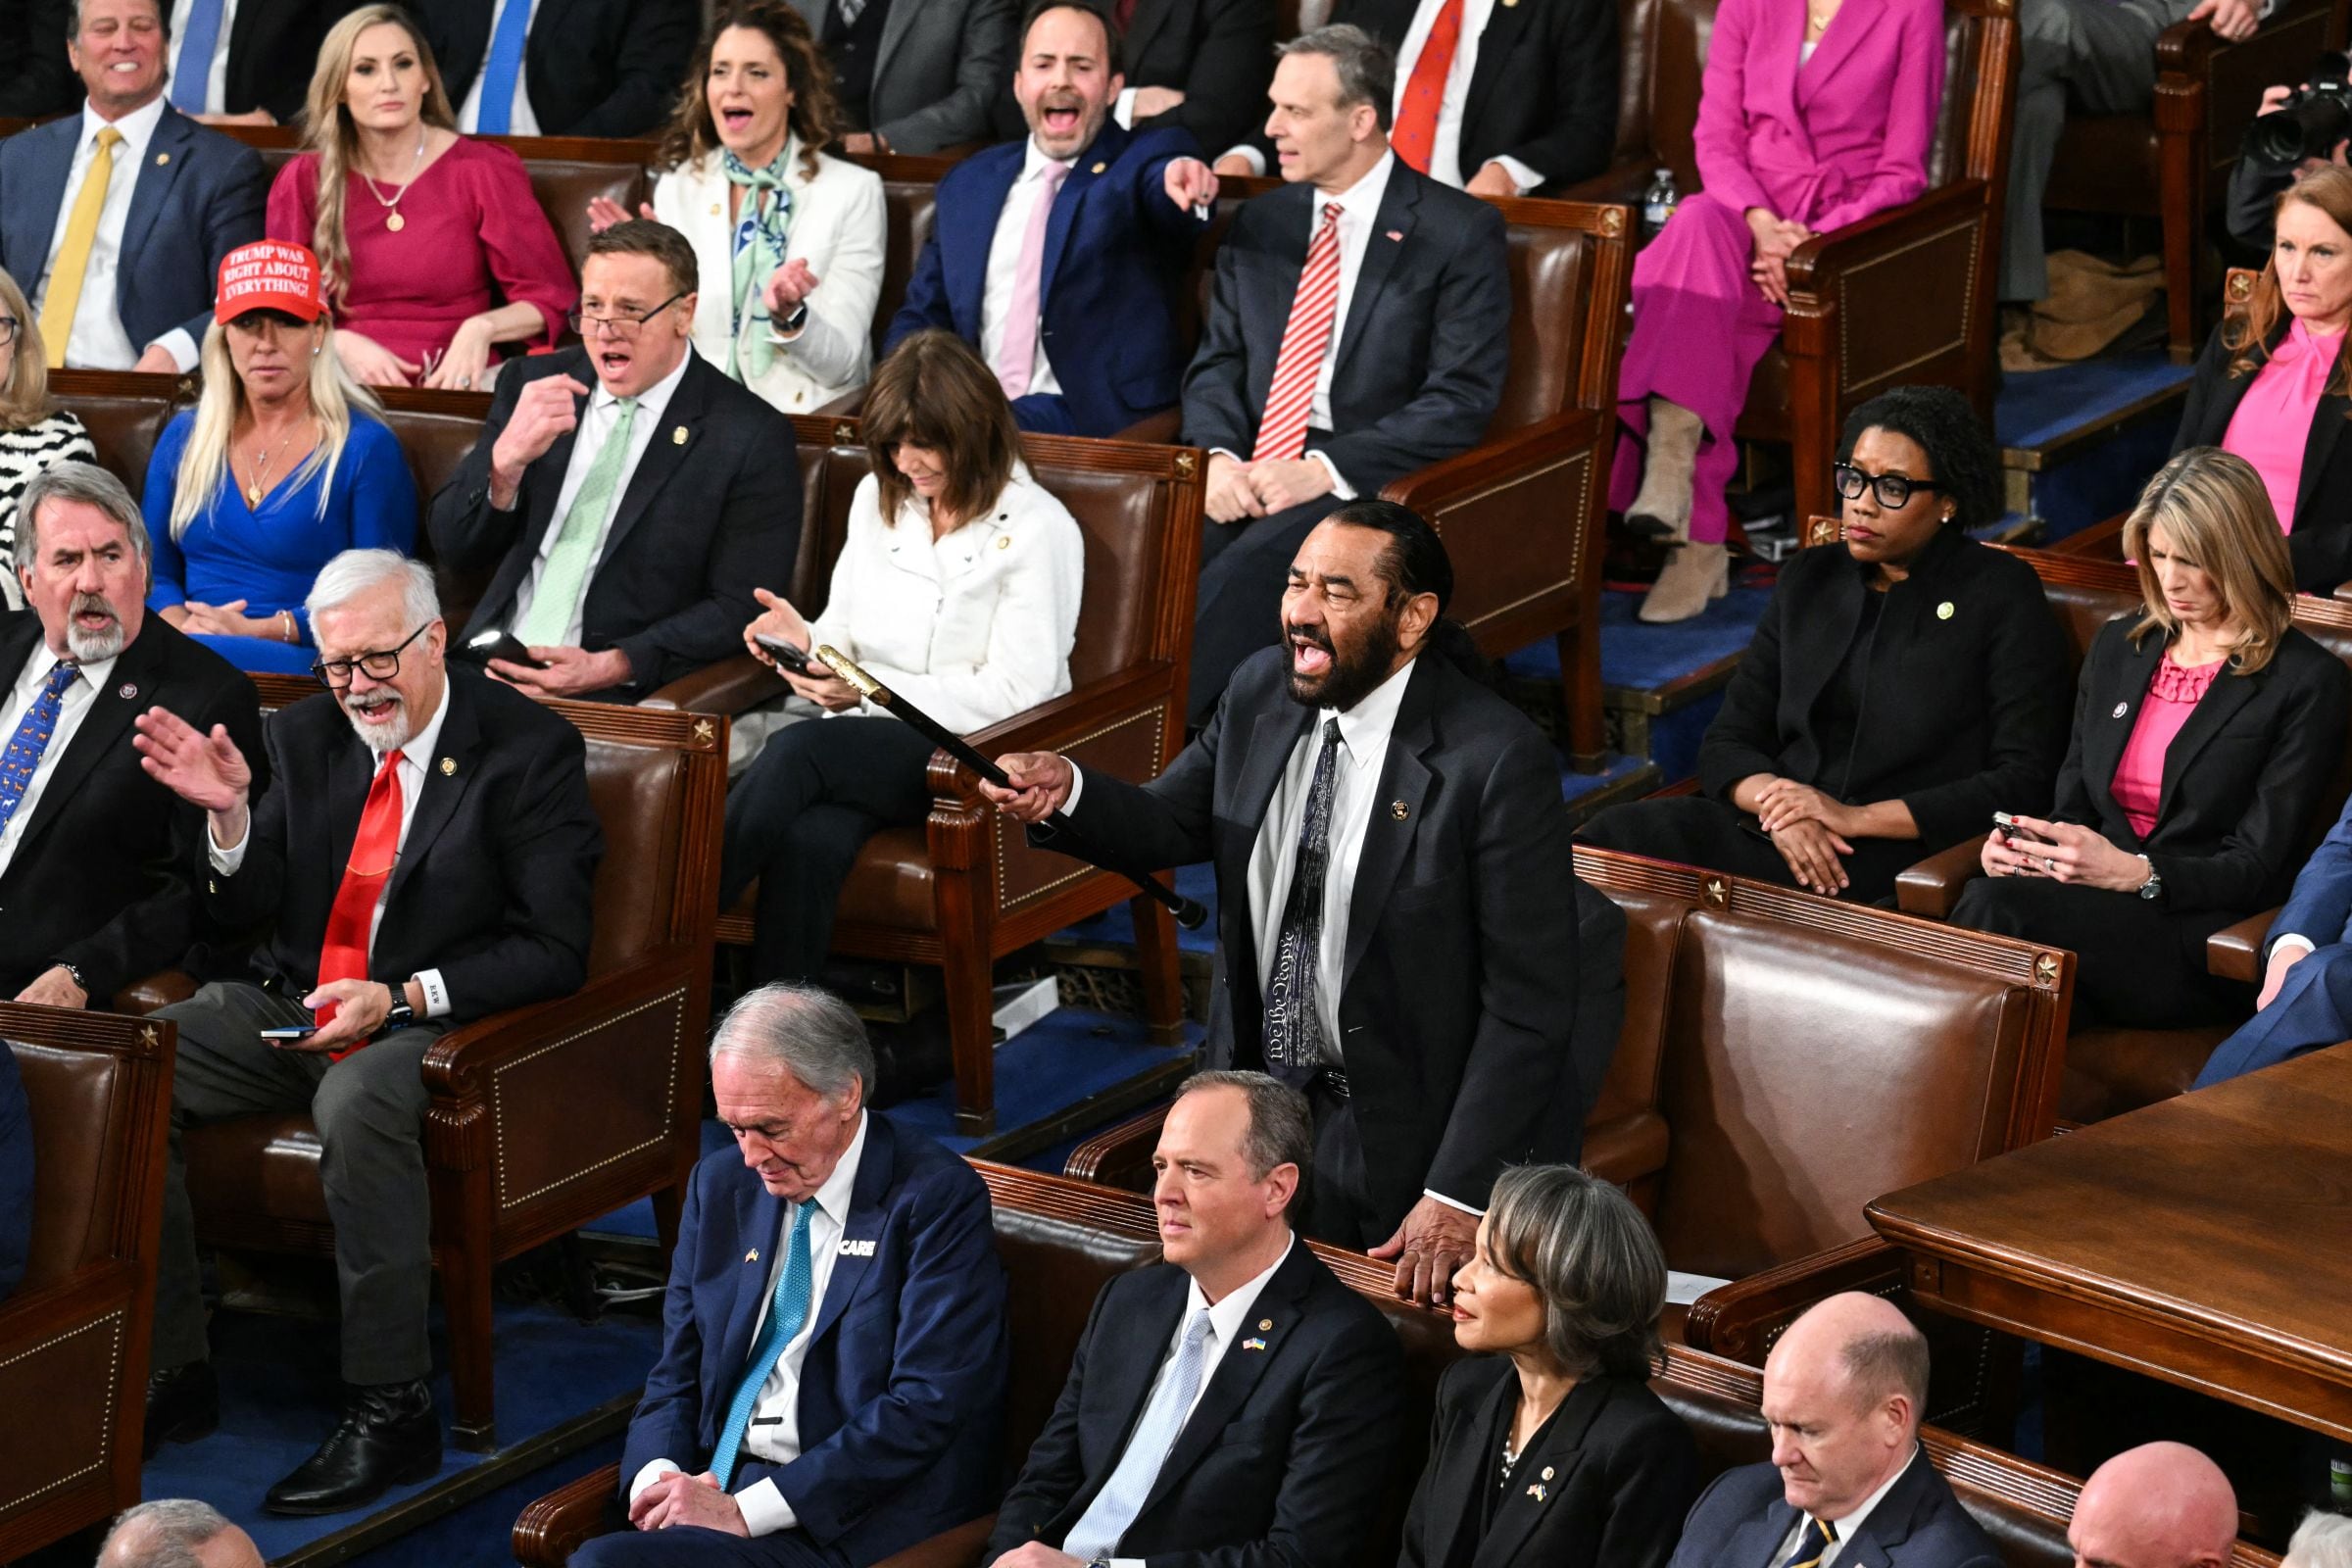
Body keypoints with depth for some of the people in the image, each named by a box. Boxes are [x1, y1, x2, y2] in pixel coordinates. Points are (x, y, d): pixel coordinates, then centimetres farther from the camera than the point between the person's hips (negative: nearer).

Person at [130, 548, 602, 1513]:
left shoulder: (529, 751, -7)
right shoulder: (308, 736, 10)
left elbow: (553, 953, -12)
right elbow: (245, 917, 12)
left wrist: (403, 999, -22)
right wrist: (230, 814, -8)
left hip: (439, 1023, -6)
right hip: (293, 1003, 6)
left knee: (357, 1101, -39)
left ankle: (390, 1409, -31)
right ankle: (172, 1370, -9)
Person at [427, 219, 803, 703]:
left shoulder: (751, 439, -2)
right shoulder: (533, 384, 11)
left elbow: (740, 610, -3)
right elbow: (454, 550, 9)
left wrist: (609, 667, -16)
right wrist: (507, 459, -12)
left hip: (621, 696, -4)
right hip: (491, 663, 4)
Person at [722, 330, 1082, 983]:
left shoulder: (1038, 529, -4)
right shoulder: (877, 498, 16)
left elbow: (1015, 692, -10)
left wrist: (873, 691, -18)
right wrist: (808, 641, -6)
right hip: (867, 740, 5)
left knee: (796, 751, -32)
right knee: (810, 838, -33)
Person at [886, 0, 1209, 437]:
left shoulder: (1146, 160, 6)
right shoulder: (966, 185, 20)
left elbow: (1161, 194, -18)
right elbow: (921, 316, 22)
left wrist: (1182, 181, -44)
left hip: (1094, 418, -4)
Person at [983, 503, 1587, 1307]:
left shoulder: (1499, 762, -22)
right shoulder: (1263, 692, -2)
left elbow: (1528, 1007, -20)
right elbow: (1168, 824, 13)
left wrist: (1458, 1197, -23)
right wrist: (1067, 789, -11)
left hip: (1394, 1143, -6)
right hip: (1253, 1092, 6)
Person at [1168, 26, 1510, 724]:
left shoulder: (1459, 232, -1)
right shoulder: (1261, 221, 18)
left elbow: (1462, 400, -8)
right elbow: (1216, 364, 16)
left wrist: (1322, 470, -18)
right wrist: (1218, 457, -8)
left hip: (1368, 480, -5)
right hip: (1246, 476, 5)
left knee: (1257, 558, -36)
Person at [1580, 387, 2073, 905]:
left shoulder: (2002, 595, 2)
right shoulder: (1809, 580, 18)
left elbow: (2024, 780, -5)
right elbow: (1728, 741, 15)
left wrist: (1858, 818, -13)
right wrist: (1778, 809, -10)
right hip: (1783, 837, 5)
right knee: (1616, 834, -26)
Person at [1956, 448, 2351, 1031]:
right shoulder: (2117, 648, 19)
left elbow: (2257, 869, -6)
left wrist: (2133, 873, -22)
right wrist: (2026, 844, -4)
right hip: (2097, 909, 5)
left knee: (1994, 908, -33)